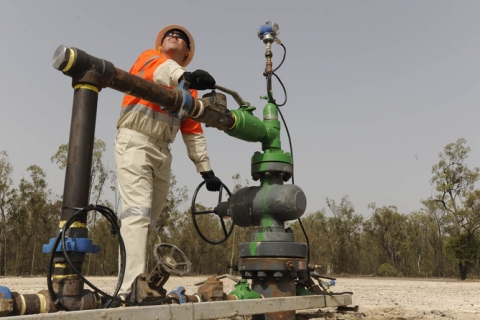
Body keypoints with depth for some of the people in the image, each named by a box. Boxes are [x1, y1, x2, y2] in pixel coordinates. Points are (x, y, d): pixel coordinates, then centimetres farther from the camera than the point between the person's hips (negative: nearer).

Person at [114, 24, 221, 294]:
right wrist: (184, 76, -40)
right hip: (135, 142, -5)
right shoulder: (149, 57, 9)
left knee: (149, 220, 3)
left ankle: (127, 285, 10)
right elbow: (158, 69, -17)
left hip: (163, 151, 6)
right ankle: (132, 288, -22)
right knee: (137, 213, -18)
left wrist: (205, 169, 8)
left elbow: (193, 131, 17)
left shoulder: (189, 88, 21)